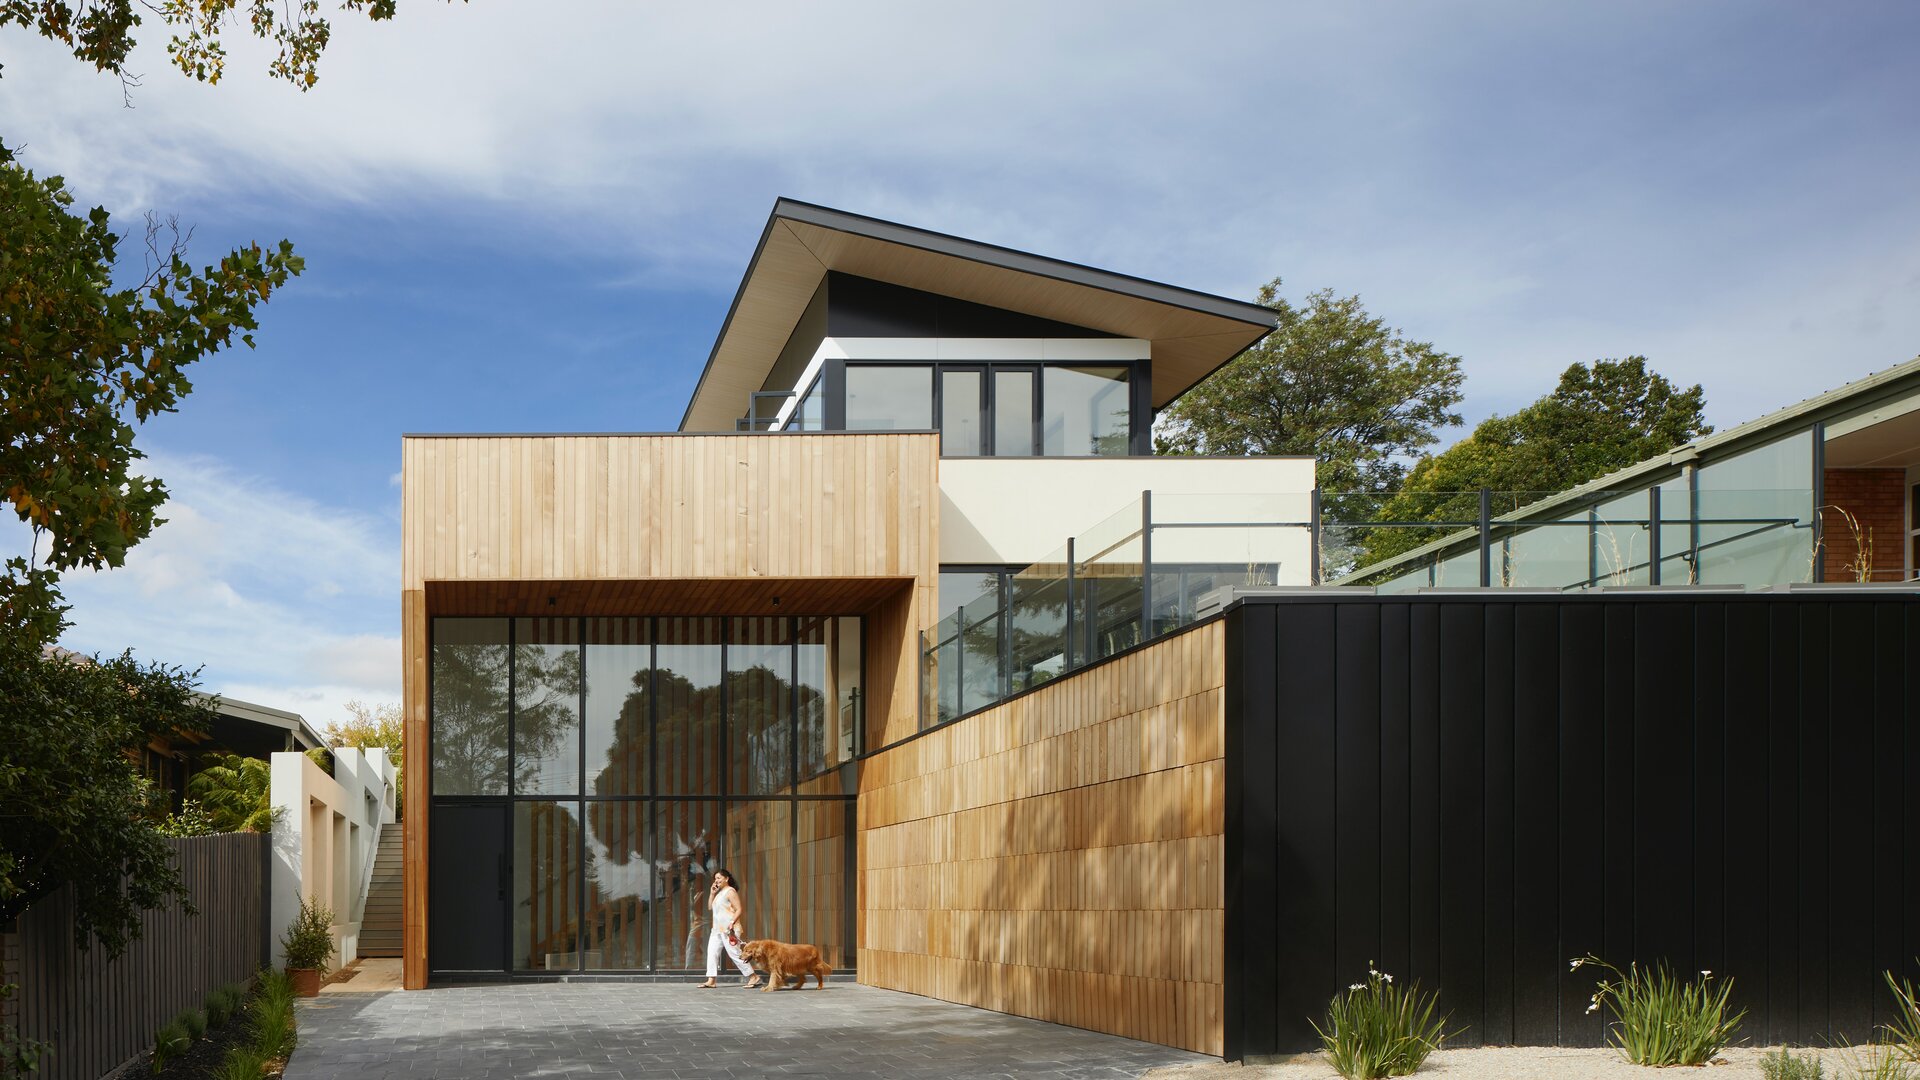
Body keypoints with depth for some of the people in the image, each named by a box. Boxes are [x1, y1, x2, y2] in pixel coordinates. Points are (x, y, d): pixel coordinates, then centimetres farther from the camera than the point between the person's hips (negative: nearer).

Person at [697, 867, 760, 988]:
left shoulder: (730, 891, -8)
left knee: (734, 953, -10)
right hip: (717, 929, 9)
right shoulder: (719, 892, 19)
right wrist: (712, 893, 11)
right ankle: (711, 981, -1)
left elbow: (739, 909, -14)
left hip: (728, 929, -9)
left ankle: (753, 977, -5)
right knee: (712, 952, 0)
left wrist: (732, 922, -24)